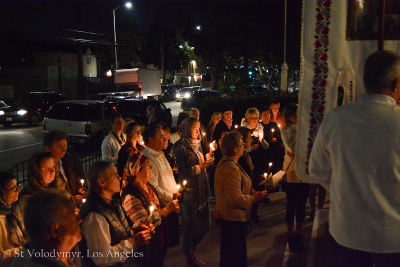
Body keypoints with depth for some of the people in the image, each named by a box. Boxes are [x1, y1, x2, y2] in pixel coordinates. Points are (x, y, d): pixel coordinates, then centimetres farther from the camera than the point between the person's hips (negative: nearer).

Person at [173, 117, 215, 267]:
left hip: (202, 189, 7)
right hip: (189, 191, -7)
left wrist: (209, 155, 1)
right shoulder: (181, 147, -12)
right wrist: (201, 167, -18)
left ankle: (190, 250, 33)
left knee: (206, 224, 11)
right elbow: (182, 171, -17)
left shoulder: (196, 144, 11)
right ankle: (188, 255, 28)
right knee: (192, 224, 5)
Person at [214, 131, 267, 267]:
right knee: (235, 256, 5)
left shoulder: (226, 163, 8)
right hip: (233, 218, -11)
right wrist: (254, 198, -13)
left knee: (230, 255, 24)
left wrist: (254, 193, 2)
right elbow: (236, 199, -28)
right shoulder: (230, 169, -26)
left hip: (229, 217, 11)